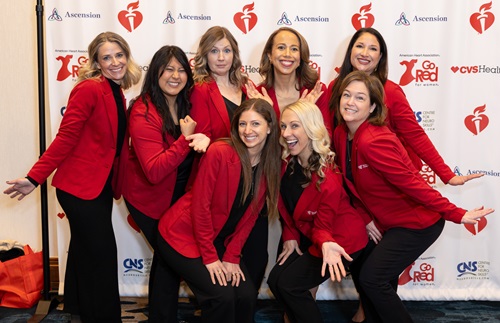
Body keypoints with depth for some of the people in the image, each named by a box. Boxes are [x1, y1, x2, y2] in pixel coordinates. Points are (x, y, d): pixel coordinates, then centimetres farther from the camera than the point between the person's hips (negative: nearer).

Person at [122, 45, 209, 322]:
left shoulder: (189, 103, -5)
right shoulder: (143, 113, -25)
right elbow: (154, 172, -33)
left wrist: (203, 137, -31)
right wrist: (186, 138, -32)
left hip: (180, 193, 6)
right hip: (150, 198, -6)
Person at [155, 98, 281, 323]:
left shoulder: (270, 165, -3)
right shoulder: (219, 152, -22)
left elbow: (249, 215, 0)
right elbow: (200, 206, -20)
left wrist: (232, 257, -6)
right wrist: (209, 257, -17)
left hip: (220, 241, 6)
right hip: (184, 236, -5)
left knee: (247, 295, -9)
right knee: (222, 295, -19)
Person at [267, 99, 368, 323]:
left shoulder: (328, 177, -29)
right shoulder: (287, 162, -11)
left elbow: (322, 227, -21)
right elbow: (288, 204, 4)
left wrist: (326, 245, -41)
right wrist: (290, 236, -1)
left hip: (339, 239, -7)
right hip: (306, 235, 7)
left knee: (289, 284, -12)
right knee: (275, 279, 0)